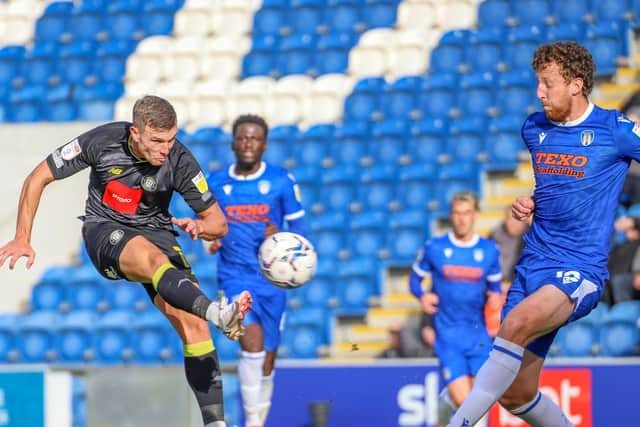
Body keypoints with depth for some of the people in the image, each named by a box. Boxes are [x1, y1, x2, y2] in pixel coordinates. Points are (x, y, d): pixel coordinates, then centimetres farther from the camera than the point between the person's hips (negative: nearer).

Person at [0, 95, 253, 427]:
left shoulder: (179, 162, -14)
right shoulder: (101, 141, -16)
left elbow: (219, 223, -5)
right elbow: (38, 179, -3)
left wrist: (199, 226, -29)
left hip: (156, 232, 2)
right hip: (104, 231, -2)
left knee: (192, 324, -19)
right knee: (153, 257, -38)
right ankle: (219, 314, -63)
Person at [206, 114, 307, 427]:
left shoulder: (282, 182, -2)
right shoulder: (215, 184, 2)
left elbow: (298, 230, 2)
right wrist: (211, 240, -6)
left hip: (272, 279, 1)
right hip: (234, 276, -1)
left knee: (266, 359, 9)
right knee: (252, 343, -22)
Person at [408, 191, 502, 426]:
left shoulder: (489, 250, 5)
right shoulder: (434, 248, -1)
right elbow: (415, 277, 10)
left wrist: (495, 296, -6)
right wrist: (422, 296, -10)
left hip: (478, 334, 3)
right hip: (448, 334, -3)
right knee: (462, 399, -17)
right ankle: (445, 401, 17)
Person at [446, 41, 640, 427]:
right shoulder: (535, 128, 12)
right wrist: (529, 203, 11)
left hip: (580, 272, -7)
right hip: (533, 265, 7)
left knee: (516, 323, -36)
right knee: (515, 395, 4)